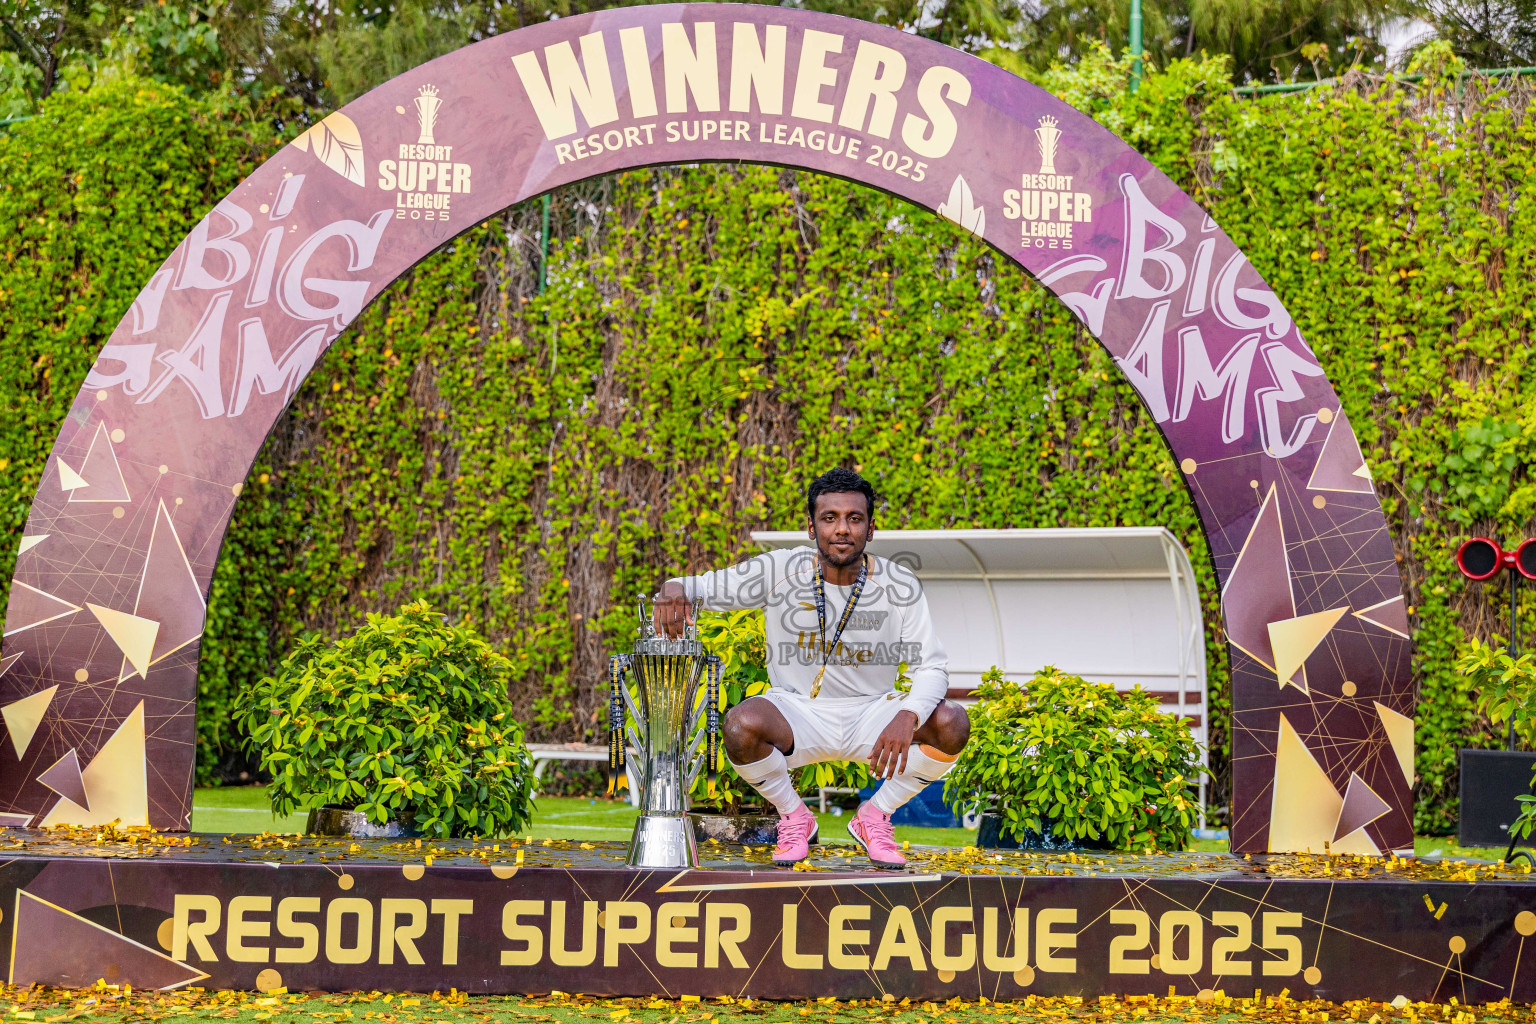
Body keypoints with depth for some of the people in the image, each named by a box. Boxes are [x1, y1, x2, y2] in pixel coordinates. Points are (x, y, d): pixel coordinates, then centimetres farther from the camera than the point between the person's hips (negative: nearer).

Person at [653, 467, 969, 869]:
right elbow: (706, 587, -5)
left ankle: (874, 817, 1)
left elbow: (931, 666, -12)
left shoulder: (898, 584, -10)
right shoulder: (780, 569, -11)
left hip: (869, 714, 1)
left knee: (952, 725, -25)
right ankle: (794, 817, -2)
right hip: (797, 710, -1)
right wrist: (676, 588, -32)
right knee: (740, 725, -34)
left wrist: (907, 717, -34)